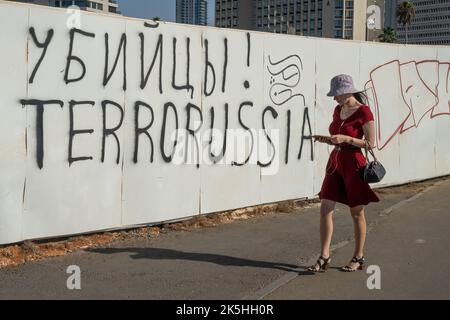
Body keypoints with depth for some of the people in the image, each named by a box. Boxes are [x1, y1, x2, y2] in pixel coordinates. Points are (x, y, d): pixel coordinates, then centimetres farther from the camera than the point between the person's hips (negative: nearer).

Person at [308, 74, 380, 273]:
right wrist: (327, 140, 1)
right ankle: (324, 256, 2)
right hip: (336, 162, 7)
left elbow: (370, 143, -13)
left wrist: (346, 139, -22)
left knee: (357, 213, 6)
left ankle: (358, 257, 19)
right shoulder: (338, 110, 10)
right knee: (325, 209, -2)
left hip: (354, 163, -7)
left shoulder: (363, 111, -11)